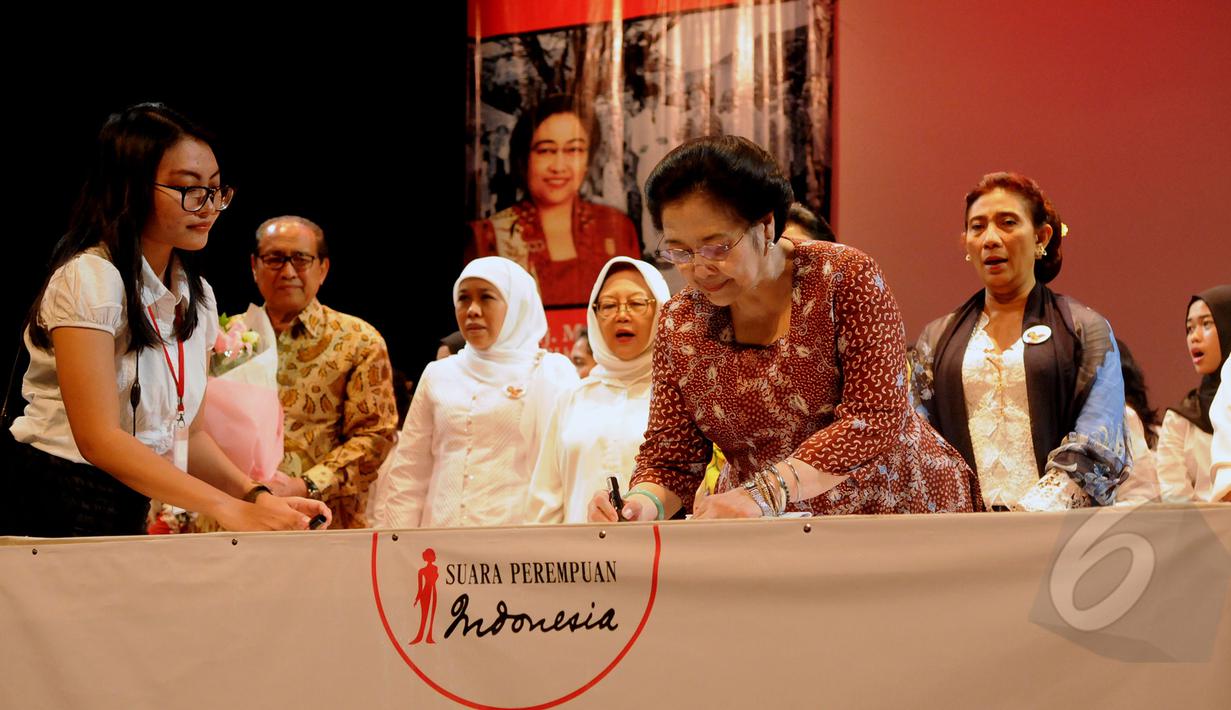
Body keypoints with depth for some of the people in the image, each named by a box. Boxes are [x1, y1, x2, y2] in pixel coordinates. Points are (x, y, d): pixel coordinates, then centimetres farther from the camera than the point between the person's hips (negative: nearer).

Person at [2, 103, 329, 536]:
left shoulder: (196, 297, 9)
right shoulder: (90, 278, -14)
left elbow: (189, 435, 11)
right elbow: (99, 438, -22)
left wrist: (258, 498, -7)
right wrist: (227, 507, -27)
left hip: (131, 516, 7)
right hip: (51, 512, -7)